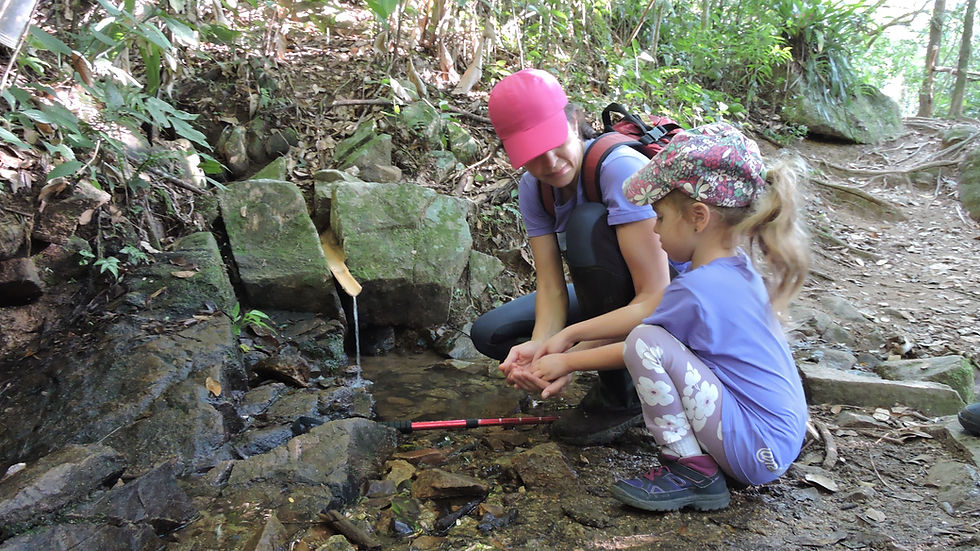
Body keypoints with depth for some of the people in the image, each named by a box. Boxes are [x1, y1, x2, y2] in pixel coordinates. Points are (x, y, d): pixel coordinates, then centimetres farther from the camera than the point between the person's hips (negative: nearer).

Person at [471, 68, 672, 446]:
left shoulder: (621, 168, -29)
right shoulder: (532, 188, -8)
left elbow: (656, 299, -32)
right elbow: (551, 286, -15)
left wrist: (569, 338, -41)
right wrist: (540, 345, -35)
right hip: (609, 300, 6)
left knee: (590, 222, -32)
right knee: (489, 333, -6)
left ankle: (622, 396, -19)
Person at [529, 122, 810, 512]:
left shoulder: (695, 289, -22)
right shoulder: (737, 269, 6)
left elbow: (638, 348, -6)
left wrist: (569, 361, 7)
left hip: (759, 453, -10)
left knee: (646, 344, -22)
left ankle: (693, 473, -8)